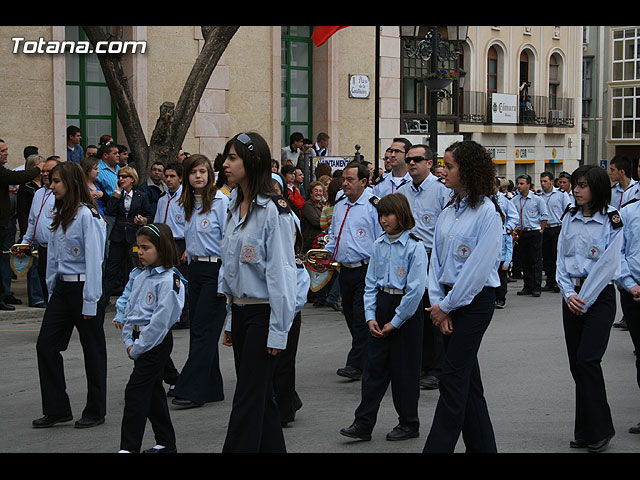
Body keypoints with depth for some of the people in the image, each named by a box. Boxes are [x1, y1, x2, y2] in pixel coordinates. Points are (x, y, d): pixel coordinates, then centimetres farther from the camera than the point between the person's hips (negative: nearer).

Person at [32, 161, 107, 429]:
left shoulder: (87, 215, -14)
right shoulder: (60, 215, 12)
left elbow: (94, 259, -16)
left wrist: (90, 302, -17)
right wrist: (52, 290, 14)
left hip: (82, 287, -8)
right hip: (61, 287, 8)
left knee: (92, 351, 4)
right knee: (45, 346, 4)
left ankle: (95, 411, 16)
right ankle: (56, 409, 13)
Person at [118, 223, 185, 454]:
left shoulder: (169, 281, -16)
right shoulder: (141, 278, 11)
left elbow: (160, 320, -20)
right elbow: (129, 310, 15)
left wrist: (138, 348, -16)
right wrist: (128, 342, 3)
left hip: (157, 342, -9)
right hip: (140, 341, 9)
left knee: (136, 391, -11)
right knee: (152, 391, 13)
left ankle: (129, 446, -8)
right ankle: (166, 443, 23)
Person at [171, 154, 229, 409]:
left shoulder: (220, 201, -10)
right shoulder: (188, 204, 13)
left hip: (215, 269, -8)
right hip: (195, 270, 8)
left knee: (203, 330, -8)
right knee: (197, 329, 8)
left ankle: (191, 390, -6)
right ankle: (211, 389, 15)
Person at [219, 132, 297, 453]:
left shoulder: (273, 210, -15)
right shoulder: (235, 208, 11)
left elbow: (281, 272, -16)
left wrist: (278, 330, -16)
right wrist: (230, 320, 16)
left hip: (263, 313, -8)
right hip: (239, 309, 8)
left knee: (248, 396, -5)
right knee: (260, 393, 14)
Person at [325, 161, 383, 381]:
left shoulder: (373, 205, -9)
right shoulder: (339, 204, 13)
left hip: (366, 270, -8)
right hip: (344, 270, 8)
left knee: (362, 318, -7)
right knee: (350, 316, 12)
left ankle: (356, 364, -5)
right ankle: (369, 359, 24)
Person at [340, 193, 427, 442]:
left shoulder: (415, 247, -12)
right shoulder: (379, 245, 6)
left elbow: (415, 289, -14)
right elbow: (371, 283, 10)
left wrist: (395, 322, -12)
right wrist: (370, 317, 0)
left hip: (407, 311, -5)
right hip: (382, 305, 5)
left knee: (404, 369, 3)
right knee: (374, 365, 4)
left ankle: (409, 423, 18)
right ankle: (363, 423, 7)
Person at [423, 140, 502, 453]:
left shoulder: (488, 213, -11)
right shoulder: (448, 213, 11)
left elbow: (478, 267, -15)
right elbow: (437, 260, 9)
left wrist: (447, 305, -11)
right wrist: (437, 302, -3)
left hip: (475, 299, -7)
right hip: (449, 300, 7)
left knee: (453, 377, -8)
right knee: (467, 376, 12)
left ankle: (438, 447, -6)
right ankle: (481, 445, 22)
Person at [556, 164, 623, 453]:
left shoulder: (612, 221, -7)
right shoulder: (570, 219, 9)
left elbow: (607, 265, -12)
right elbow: (561, 259, 8)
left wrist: (584, 299, -12)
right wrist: (568, 293, -5)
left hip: (600, 296, -5)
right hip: (572, 296, 5)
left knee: (587, 360, -13)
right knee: (576, 364, 5)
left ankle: (600, 429, 2)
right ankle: (585, 434, 13)